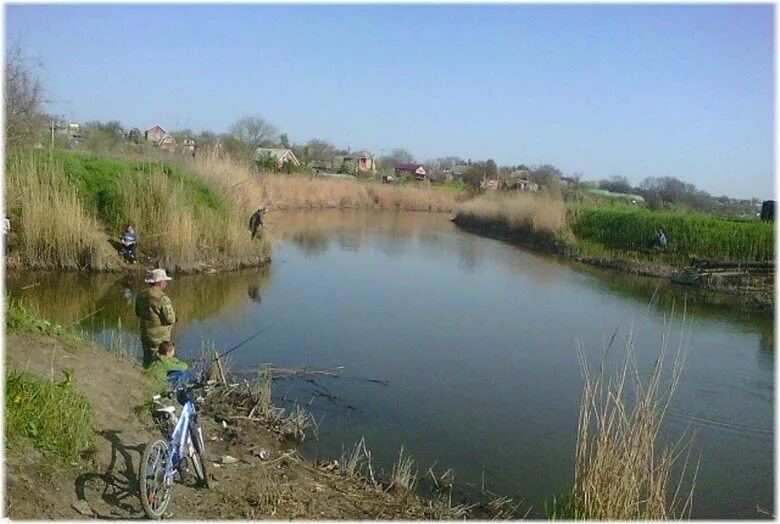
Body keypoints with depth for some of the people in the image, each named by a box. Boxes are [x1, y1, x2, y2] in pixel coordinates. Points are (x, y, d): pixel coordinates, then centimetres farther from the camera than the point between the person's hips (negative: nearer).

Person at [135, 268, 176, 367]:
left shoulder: (141, 295, 1)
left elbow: (138, 313, 14)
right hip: (160, 338, -7)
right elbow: (170, 319, -21)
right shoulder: (163, 298, -22)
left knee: (147, 362, 20)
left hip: (145, 335, 7)